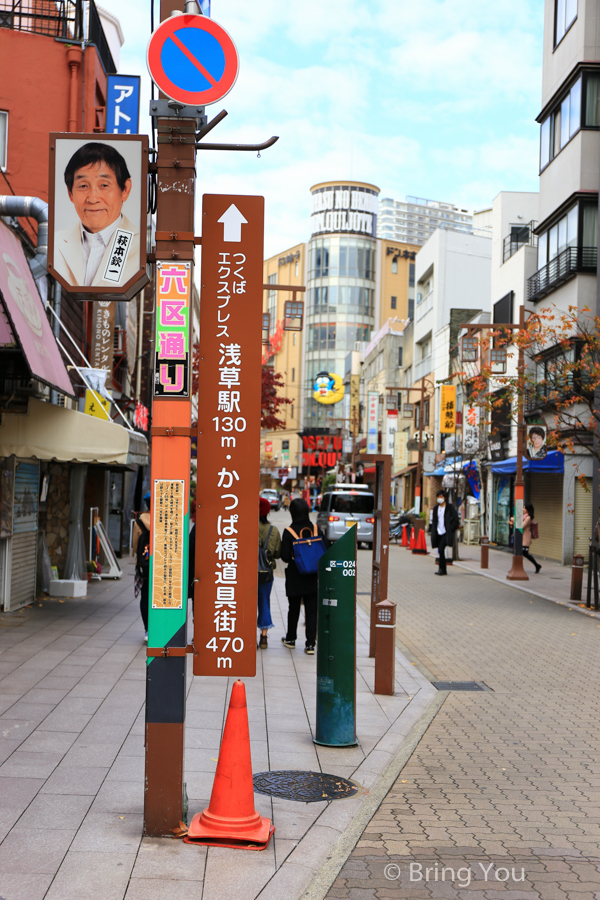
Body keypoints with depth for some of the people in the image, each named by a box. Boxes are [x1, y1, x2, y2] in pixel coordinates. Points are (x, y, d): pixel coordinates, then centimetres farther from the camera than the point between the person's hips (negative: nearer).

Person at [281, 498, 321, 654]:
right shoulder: (315, 529, -5)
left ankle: (290, 639, 30)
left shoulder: (289, 532, -13)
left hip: (295, 578, -1)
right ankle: (310, 644, 1)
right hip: (313, 577, 1)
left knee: (293, 609, 15)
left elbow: (285, 556, -14)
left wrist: (294, 558, 6)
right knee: (312, 610, 6)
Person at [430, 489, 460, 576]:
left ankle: (441, 568, -13)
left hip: (446, 533, -6)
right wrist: (433, 531, 11)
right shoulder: (436, 508, 12)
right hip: (438, 533, 6)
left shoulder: (450, 507, -4)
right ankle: (443, 570, 16)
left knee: (441, 549, -20)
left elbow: (456, 520, -5)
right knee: (440, 550, 8)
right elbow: (434, 521, 22)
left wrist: (450, 529, -11)